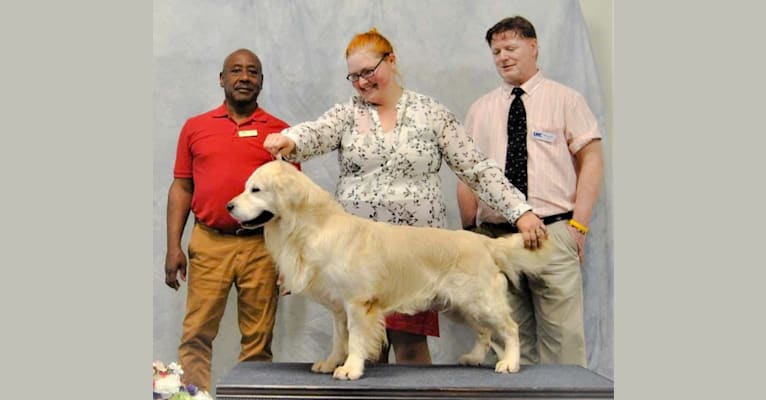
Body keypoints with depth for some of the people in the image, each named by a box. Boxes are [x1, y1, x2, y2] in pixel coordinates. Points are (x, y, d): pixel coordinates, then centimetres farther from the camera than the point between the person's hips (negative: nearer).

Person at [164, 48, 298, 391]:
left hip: (262, 246, 0)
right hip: (209, 243, 1)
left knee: (258, 339, 5)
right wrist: (173, 247, 2)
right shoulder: (195, 127, 10)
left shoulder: (280, 131, 7)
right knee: (196, 335, 1)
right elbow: (181, 187, 10)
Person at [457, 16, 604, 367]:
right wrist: (469, 231, 5)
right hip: (494, 236, 3)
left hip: (553, 233, -3)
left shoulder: (565, 100, 6)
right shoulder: (480, 110, 15)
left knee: (562, 338, -5)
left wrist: (579, 224, -8)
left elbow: (591, 160, 1)